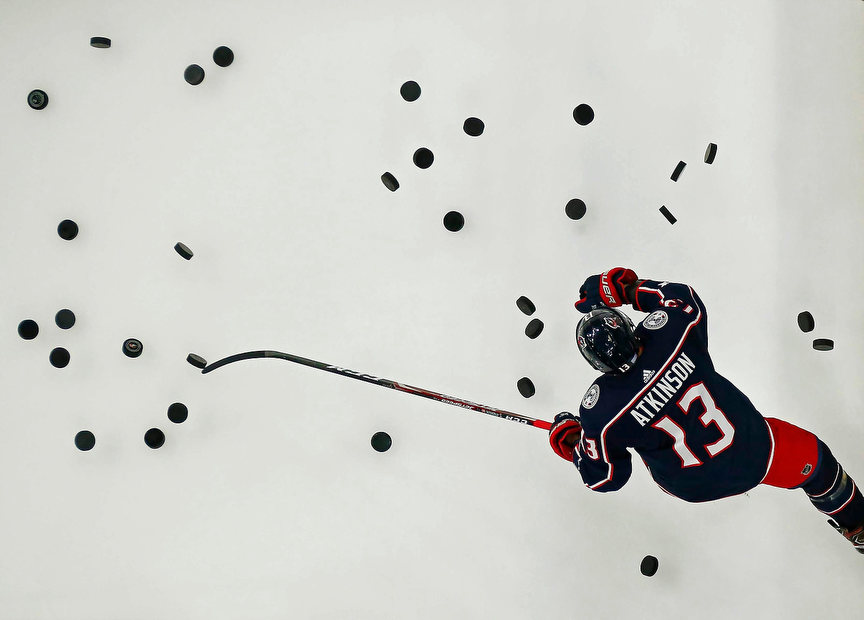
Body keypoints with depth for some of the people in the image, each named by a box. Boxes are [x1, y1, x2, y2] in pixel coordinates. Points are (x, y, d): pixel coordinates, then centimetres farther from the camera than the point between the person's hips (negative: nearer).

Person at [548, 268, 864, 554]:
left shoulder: (600, 412, -25)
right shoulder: (668, 331, -24)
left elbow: (605, 476, -9)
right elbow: (686, 299, 1)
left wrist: (572, 443, 6)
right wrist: (630, 288, 2)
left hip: (696, 487, 0)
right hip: (755, 451, 0)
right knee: (814, 459, 26)